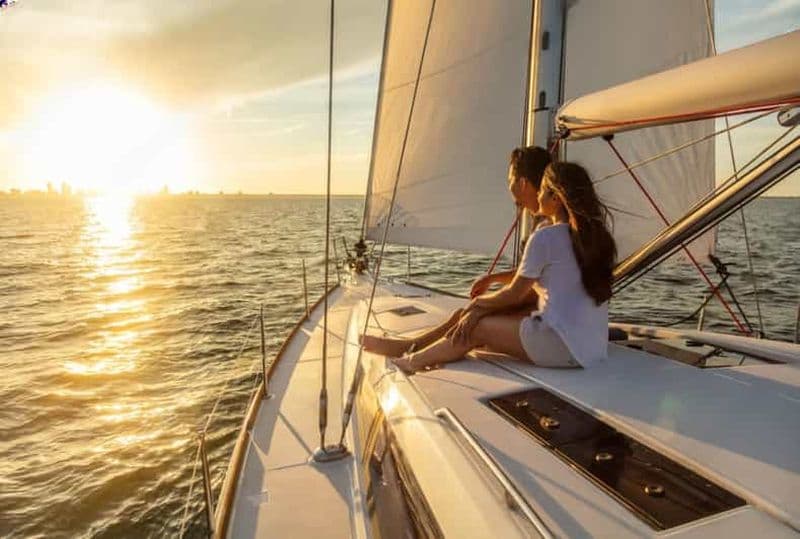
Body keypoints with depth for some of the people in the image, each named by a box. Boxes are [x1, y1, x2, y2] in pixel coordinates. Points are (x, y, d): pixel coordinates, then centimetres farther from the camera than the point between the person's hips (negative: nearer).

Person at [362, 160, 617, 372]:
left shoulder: (546, 237, -15)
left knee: (477, 327, 4)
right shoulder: (596, 235, 12)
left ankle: (412, 361, 21)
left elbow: (515, 294, -5)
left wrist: (479, 301, 14)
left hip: (562, 346, -8)